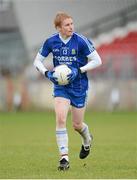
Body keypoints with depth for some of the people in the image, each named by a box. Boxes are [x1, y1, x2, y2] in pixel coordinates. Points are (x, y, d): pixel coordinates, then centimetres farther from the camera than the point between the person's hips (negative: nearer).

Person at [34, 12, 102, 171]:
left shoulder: (81, 41, -15)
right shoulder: (51, 42, -6)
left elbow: (97, 61, -10)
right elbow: (37, 61, 5)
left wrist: (79, 71, -21)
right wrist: (47, 73, -13)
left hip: (79, 85, -1)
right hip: (60, 85, 2)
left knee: (77, 125, 7)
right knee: (60, 118, -18)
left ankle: (87, 140, 44)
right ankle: (64, 158, -15)